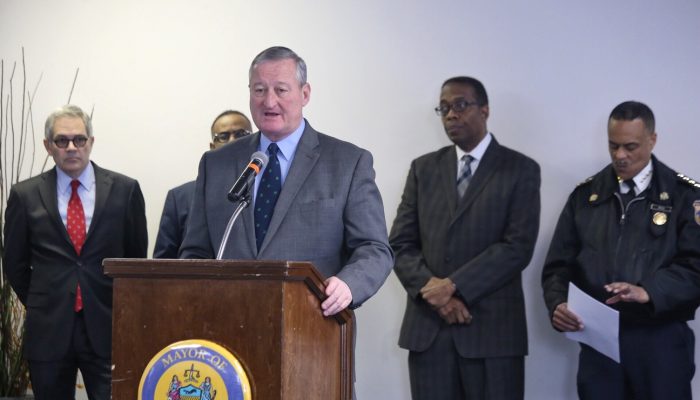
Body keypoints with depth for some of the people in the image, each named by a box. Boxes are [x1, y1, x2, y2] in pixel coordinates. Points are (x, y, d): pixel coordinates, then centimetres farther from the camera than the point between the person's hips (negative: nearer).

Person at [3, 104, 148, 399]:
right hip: (49, 330, 1)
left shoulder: (124, 189, 2)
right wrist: (40, 307, 11)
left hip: (107, 328, -1)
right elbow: (15, 264, 12)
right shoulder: (25, 195, 3)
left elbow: (137, 257, 10)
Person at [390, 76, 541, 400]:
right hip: (428, 327, 3)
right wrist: (432, 289, -10)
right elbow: (400, 244, 7)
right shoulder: (423, 168, 13)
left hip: (492, 328, -3)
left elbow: (518, 246, -9)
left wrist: (454, 285, -15)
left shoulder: (520, 170, 2)